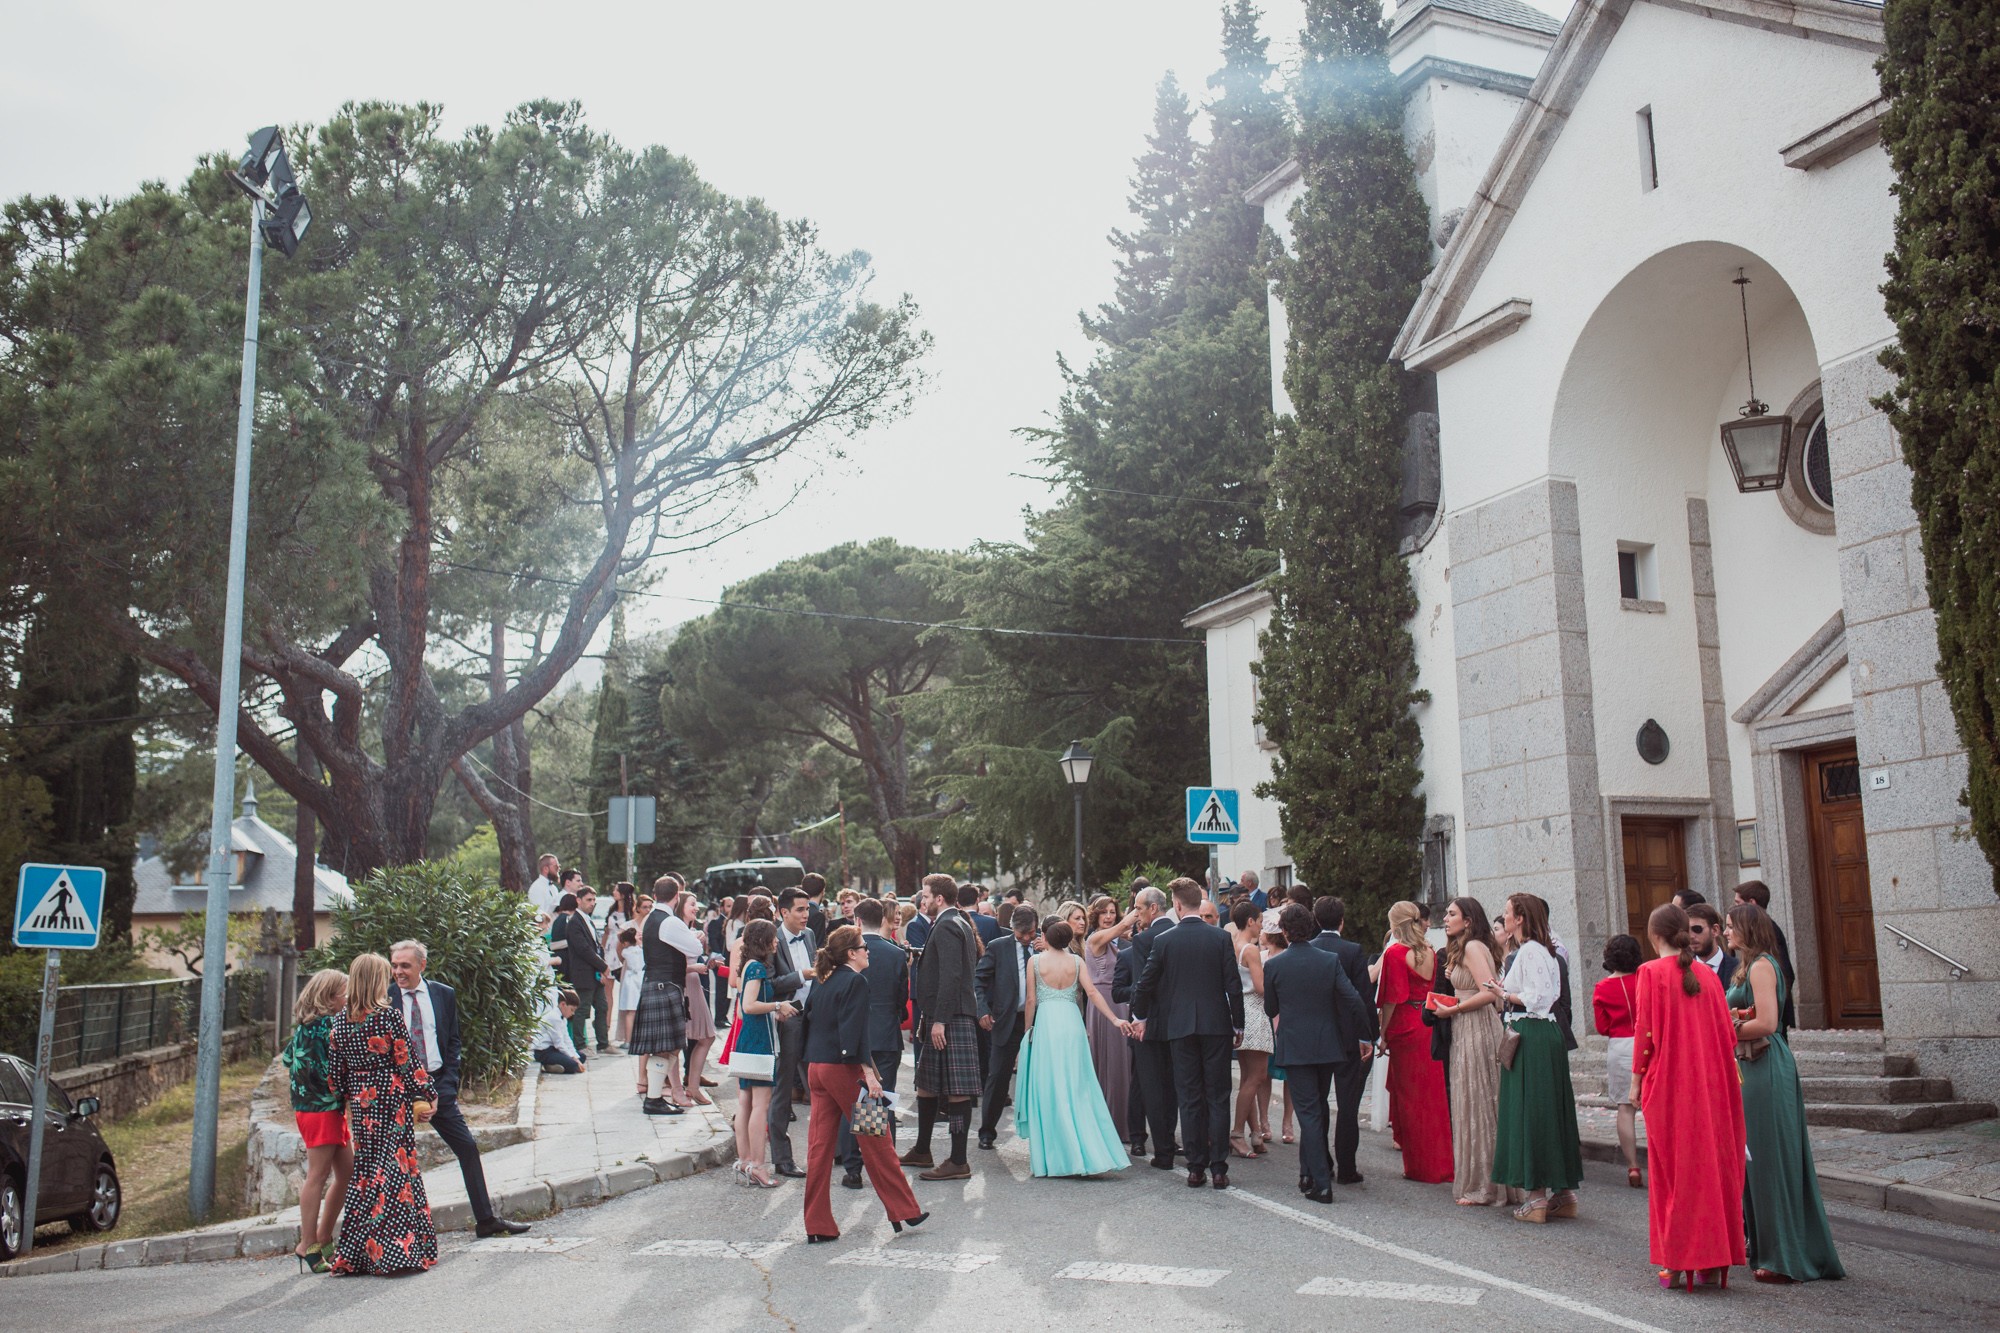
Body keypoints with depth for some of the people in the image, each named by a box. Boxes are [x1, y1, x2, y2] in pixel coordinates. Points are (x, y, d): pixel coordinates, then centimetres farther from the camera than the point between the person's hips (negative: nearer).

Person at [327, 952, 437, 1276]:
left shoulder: (340, 1021, 3)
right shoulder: (389, 1017, -13)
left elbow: (335, 1071, 7)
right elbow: (407, 1062, -10)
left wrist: (346, 1099, 19)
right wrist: (423, 1095, -1)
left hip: (359, 1103, 5)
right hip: (392, 1101, -5)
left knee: (365, 1170, 14)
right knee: (396, 1169, 0)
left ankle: (355, 1253, 17)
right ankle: (395, 1251, -1)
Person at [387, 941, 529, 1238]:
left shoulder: (444, 995, 5)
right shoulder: (385, 999, -3)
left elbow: (454, 1042, 9)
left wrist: (447, 1085, -2)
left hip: (437, 1084, 3)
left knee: (468, 1147, 4)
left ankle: (486, 1220, 13)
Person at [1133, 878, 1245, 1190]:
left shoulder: (1165, 940, -3)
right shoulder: (1220, 938, -3)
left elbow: (1145, 985, 2)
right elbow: (1234, 985, -3)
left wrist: (1141, 1017, 19)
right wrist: (1238, 1025, 8)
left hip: (1181, 1026, 0)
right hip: (1216, 1024, 0)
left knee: (1190, 1099, 6)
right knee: (1217, 1098, 5)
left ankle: (1196, 1168, 8)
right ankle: (1218, 1169, 4)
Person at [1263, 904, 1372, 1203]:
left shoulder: (1274, 965, -8)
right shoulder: (1330, 960, -5)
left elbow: (1270, 1008, 4)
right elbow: (1354, 1001, -9)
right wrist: (1362, 1037, 3)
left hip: (1294, 1047, -2)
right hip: (1327, 1045, 2)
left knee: (1309, 1113, 1)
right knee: (1317, 1109, 19)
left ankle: (1321, 1184, -3)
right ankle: (1310, 1172, 28)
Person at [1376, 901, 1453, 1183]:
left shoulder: (1395, 953, -14)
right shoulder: (1429, 952, 6)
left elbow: (1392, 1000, -15)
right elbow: (1434, 989, 12)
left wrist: (1383, 1034, -9)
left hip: (1406, 1030, -6)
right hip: (1429, 1027, 6)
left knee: (1410, 1098, 4)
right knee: (1432, 1095, 14)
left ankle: (1420, 1167, 10)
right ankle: (1441, 1164, 21)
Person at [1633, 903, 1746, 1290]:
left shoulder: (1651, 972, -7)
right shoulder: (1707, 974, 6)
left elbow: (1644, 1031, -9)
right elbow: (1726, 1033, 8)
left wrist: (1637, 1079, -1)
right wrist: (1717, 1074, 17)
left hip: (1667, 1084, -4)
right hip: (1710, 1084, 4)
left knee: (1672, 1169, 3)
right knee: (1712, 1164, 9)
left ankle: (1676, 1262, 5)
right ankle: (1713, 1260, 12)